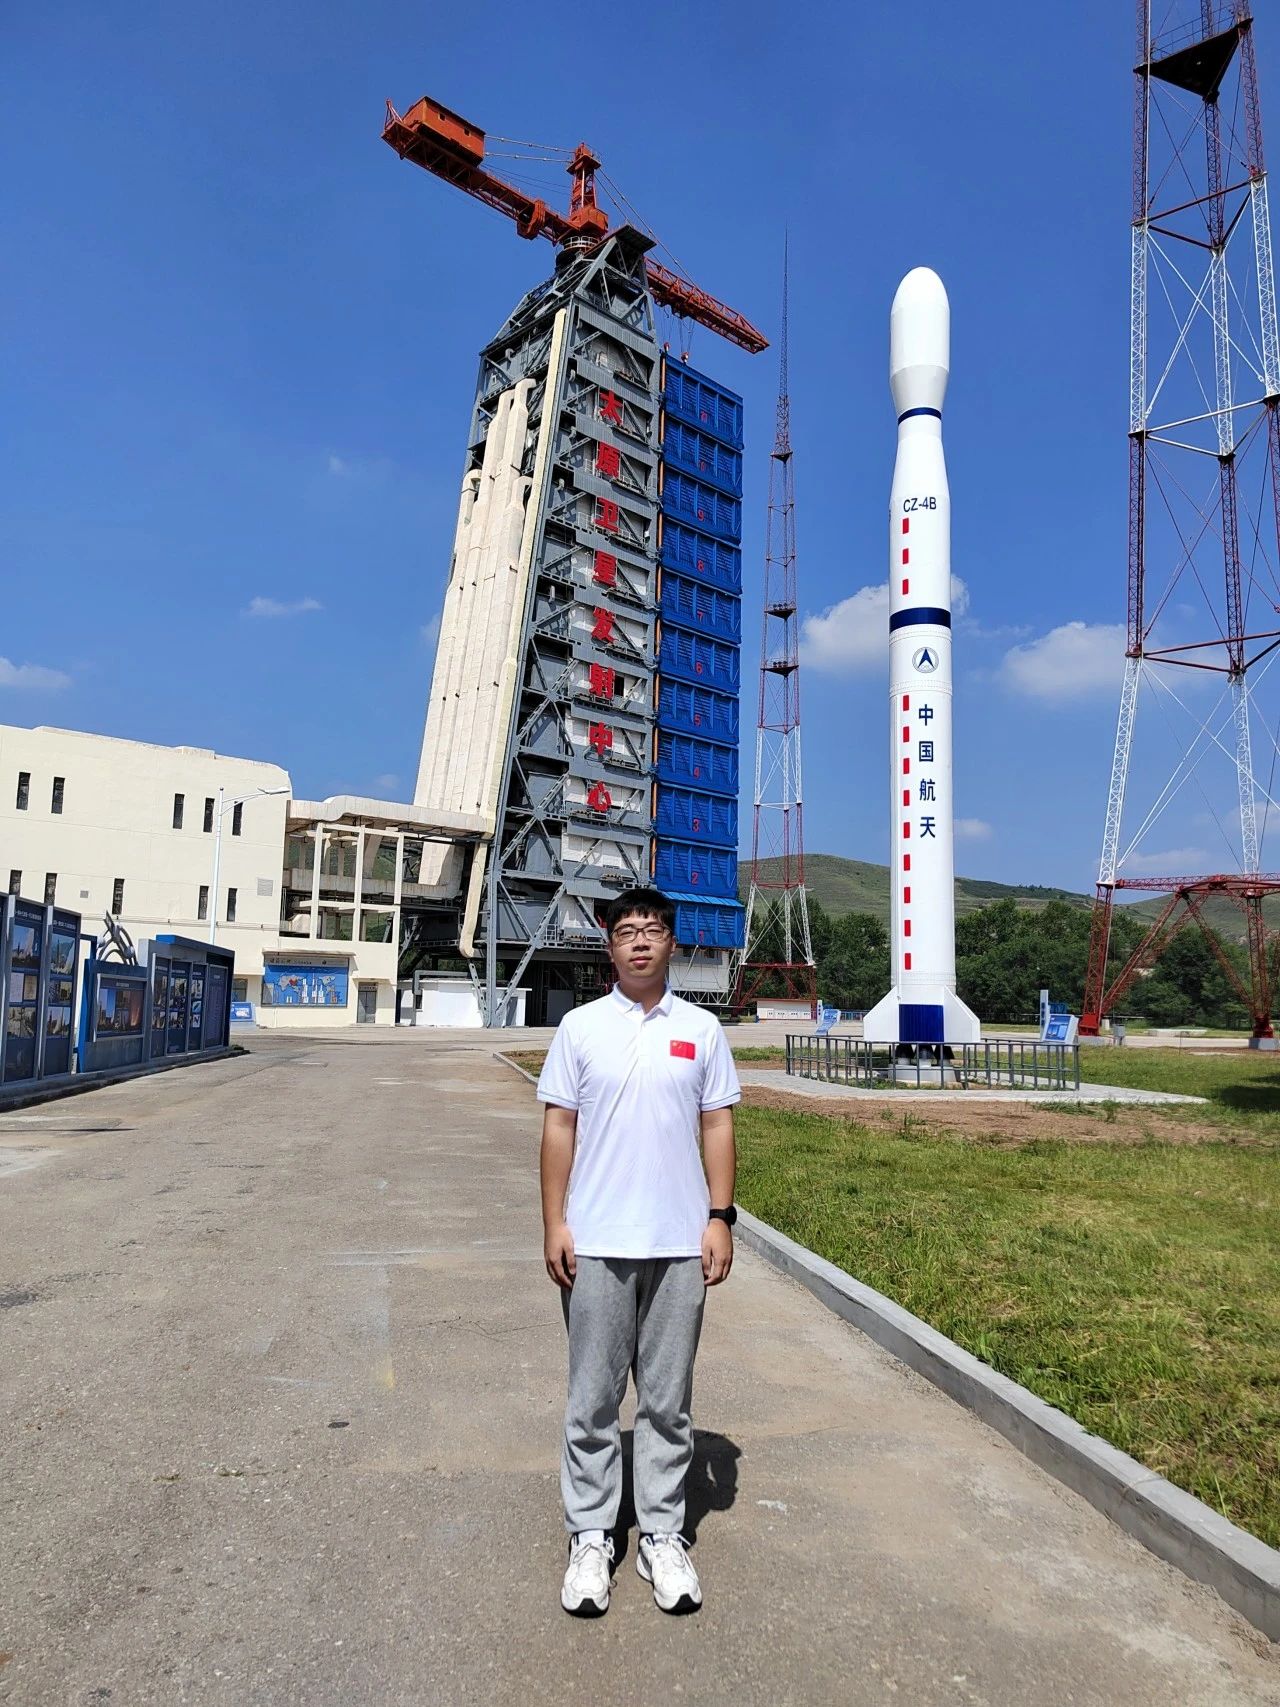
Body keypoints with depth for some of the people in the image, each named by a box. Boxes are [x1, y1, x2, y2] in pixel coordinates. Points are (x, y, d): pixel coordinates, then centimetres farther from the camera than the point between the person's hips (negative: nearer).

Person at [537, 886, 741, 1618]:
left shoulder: (702, 1030, 2)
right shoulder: (580, 1027, 0)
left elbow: (718, 1127, 4)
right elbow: (559, 1127, 1)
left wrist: (721, 1217, -2)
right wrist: (555, 1222, -3)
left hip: (681, 1243, 1)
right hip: (596, 1242, 0)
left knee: (669, 1399, 12)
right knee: (593, 1397, 10)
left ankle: (664, 1536, 25)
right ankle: (591, 1537, 24)